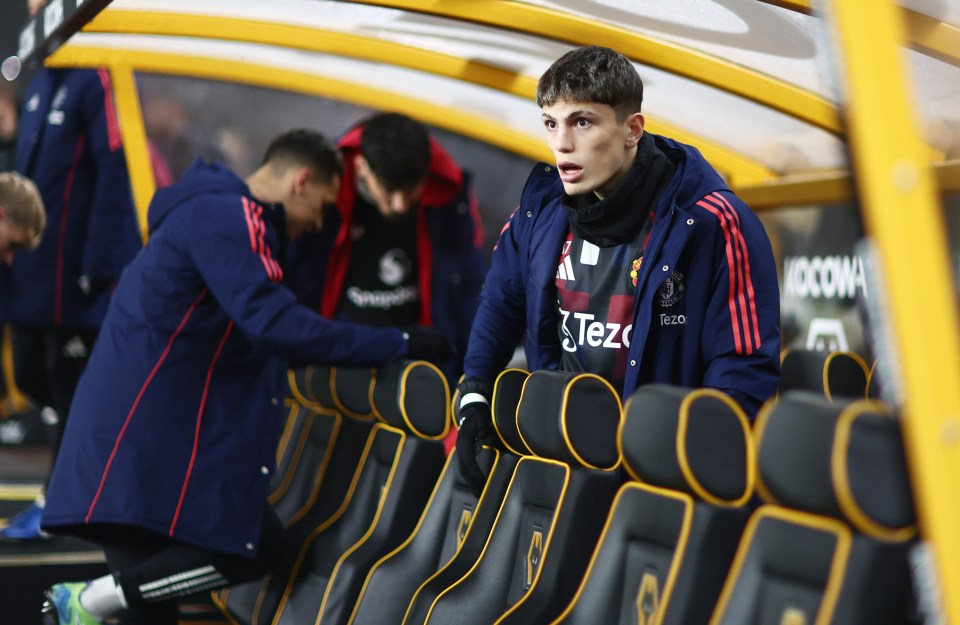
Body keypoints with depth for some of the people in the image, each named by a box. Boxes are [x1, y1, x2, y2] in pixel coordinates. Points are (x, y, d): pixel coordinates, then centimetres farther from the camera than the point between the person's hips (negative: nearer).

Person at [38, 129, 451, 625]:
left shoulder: (221, 215, 21)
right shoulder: (225, 217, -12)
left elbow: (259, 333, 25)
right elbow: (275, 326, -23)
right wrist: (397, 344, -19)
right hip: (147, 433, -10)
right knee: (254, 546, -7)